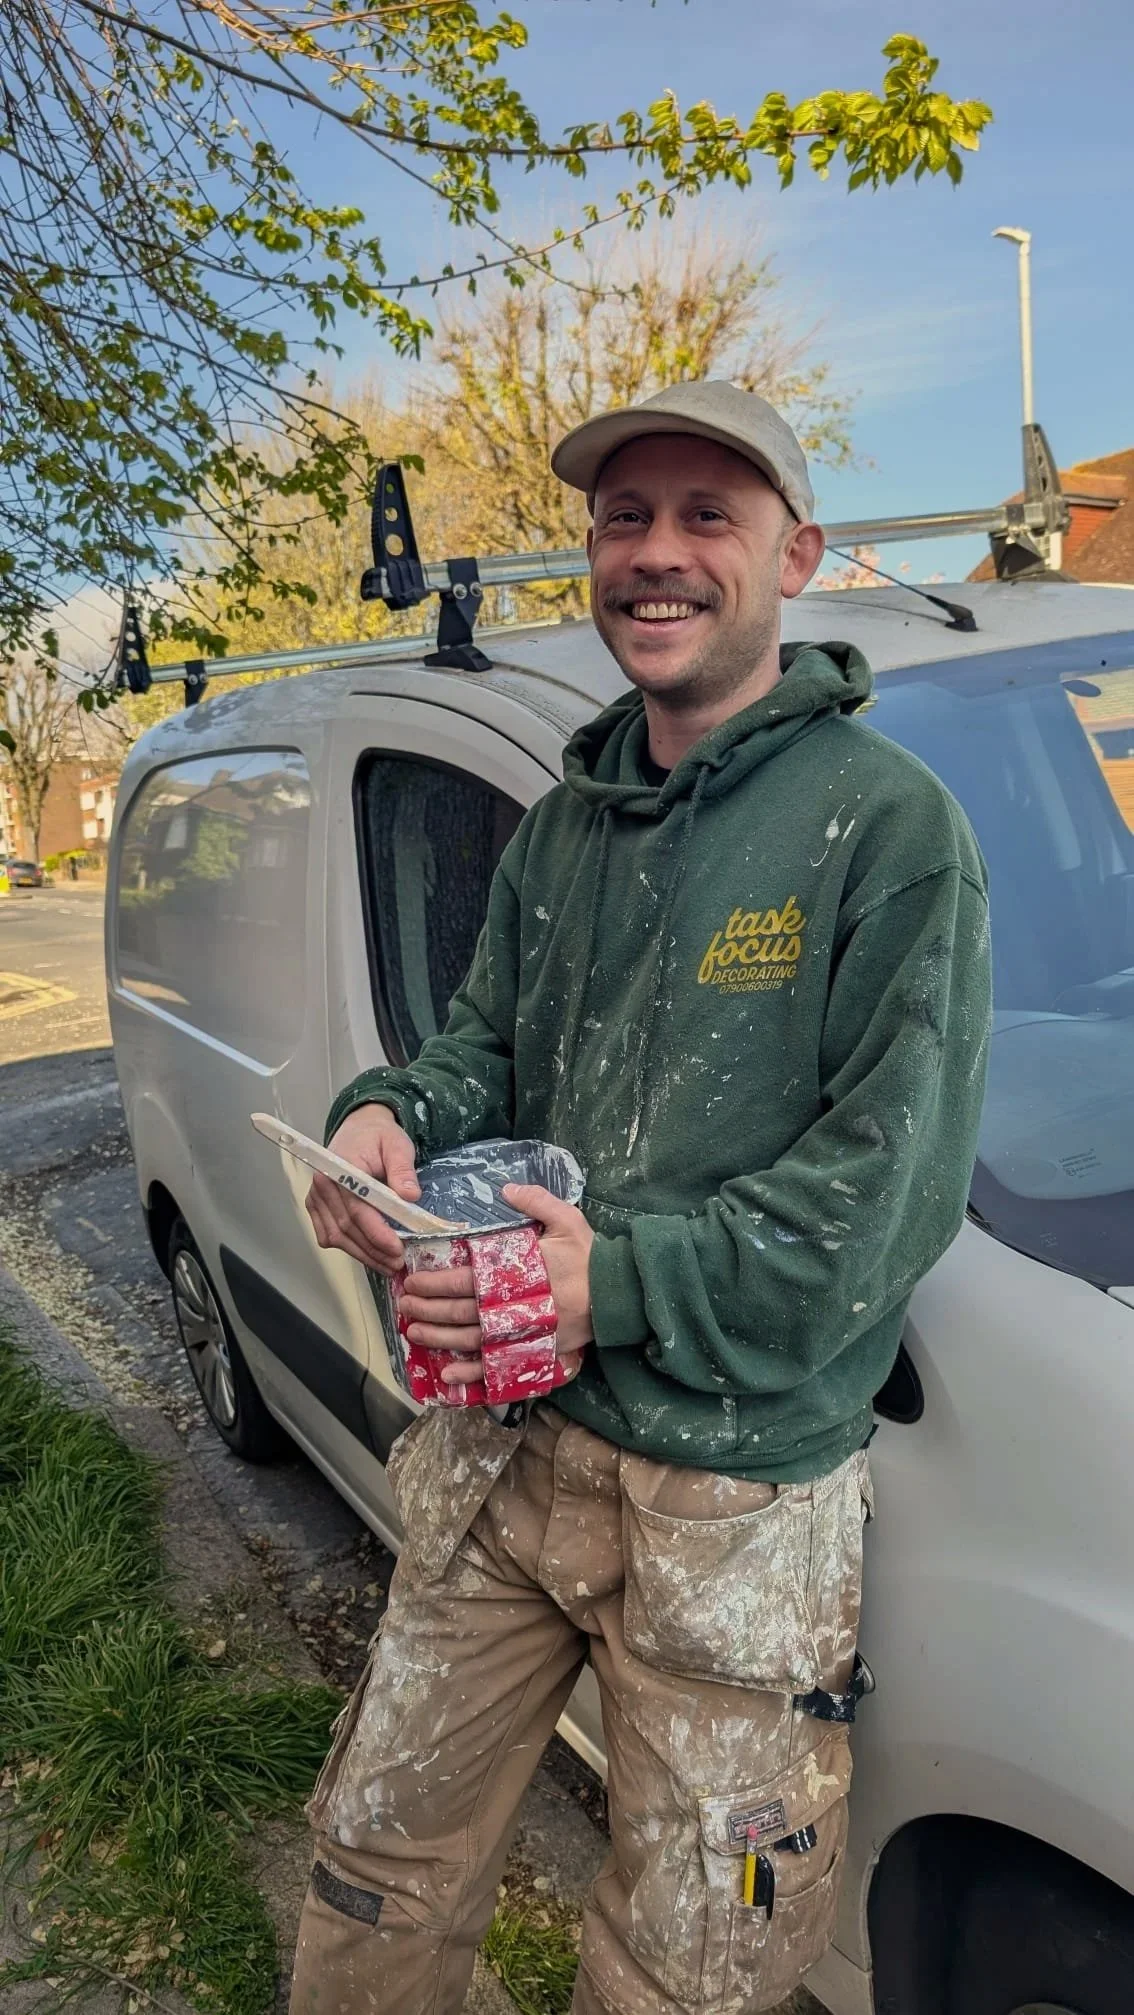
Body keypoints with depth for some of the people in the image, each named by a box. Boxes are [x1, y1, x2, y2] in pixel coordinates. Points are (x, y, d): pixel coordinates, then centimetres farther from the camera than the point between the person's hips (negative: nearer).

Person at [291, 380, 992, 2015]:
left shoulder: (888, 824, -12)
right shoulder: (565, 821, 9)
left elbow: (896, 1181, -16)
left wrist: (622, 1279, -23)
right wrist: (391, 1118, -9)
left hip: (737, 1495, -5)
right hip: (502, 1447, 6)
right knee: (382, 1855, 21)